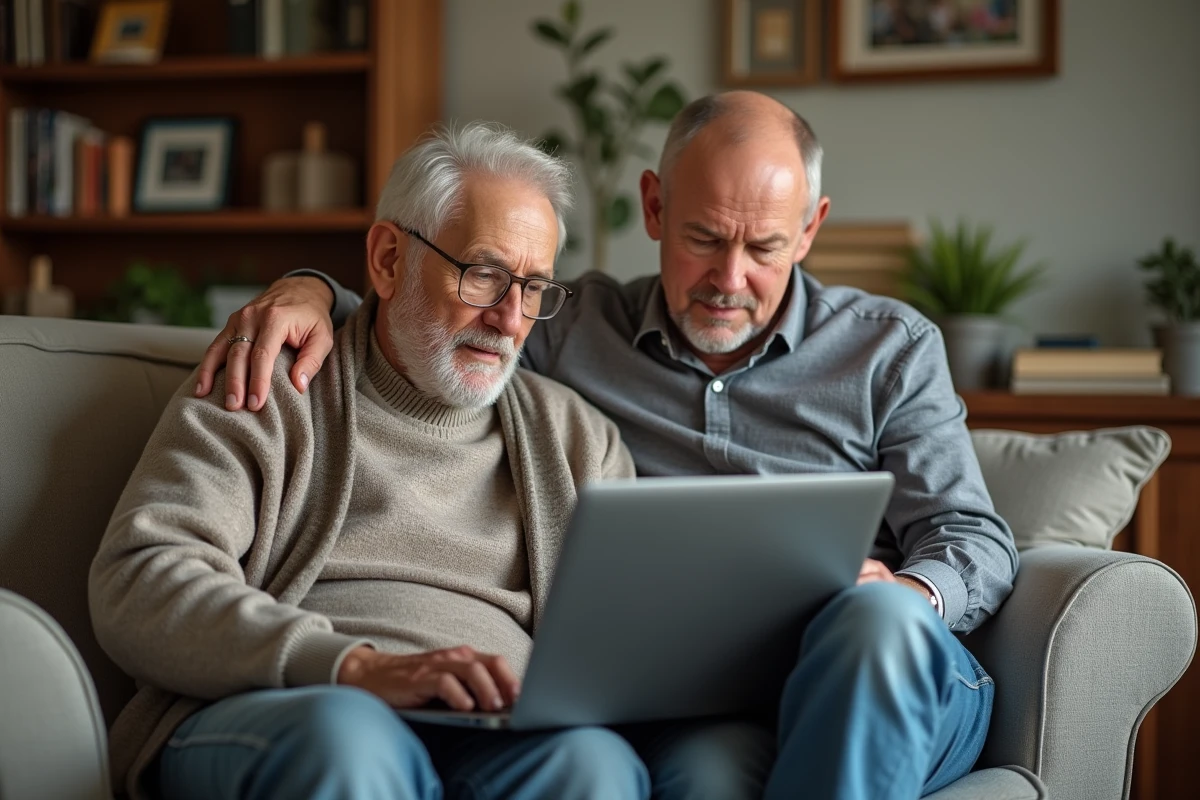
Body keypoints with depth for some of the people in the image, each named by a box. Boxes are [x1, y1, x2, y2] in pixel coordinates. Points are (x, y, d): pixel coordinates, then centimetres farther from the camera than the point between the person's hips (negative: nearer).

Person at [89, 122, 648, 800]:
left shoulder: (576, 435, 24)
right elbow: (138, 587, -4)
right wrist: (359, 668, -20)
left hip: (498, 743, 2)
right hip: (261, 727, -1)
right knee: (341, 733, -38)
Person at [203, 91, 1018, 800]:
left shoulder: (890, 347, 15)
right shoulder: (577, 333, 17)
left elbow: (977, 541, 11)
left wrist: (908, 596, -13)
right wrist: (308, 291, 0)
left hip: (886, 692, 2)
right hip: (690, 701, -2)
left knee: (878, 619, -37)